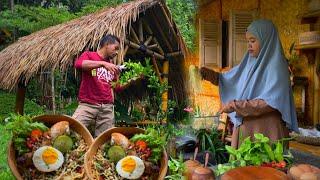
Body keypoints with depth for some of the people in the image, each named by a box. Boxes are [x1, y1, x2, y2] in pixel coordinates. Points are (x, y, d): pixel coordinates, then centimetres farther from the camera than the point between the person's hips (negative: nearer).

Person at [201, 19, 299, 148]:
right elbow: (228, 79, 16)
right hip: (244, 127, 6)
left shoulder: (276, 67, -11)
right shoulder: (249, 63, 9)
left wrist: (236, 105, -23)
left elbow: (271, 102, -20)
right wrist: (209, 74, -3)